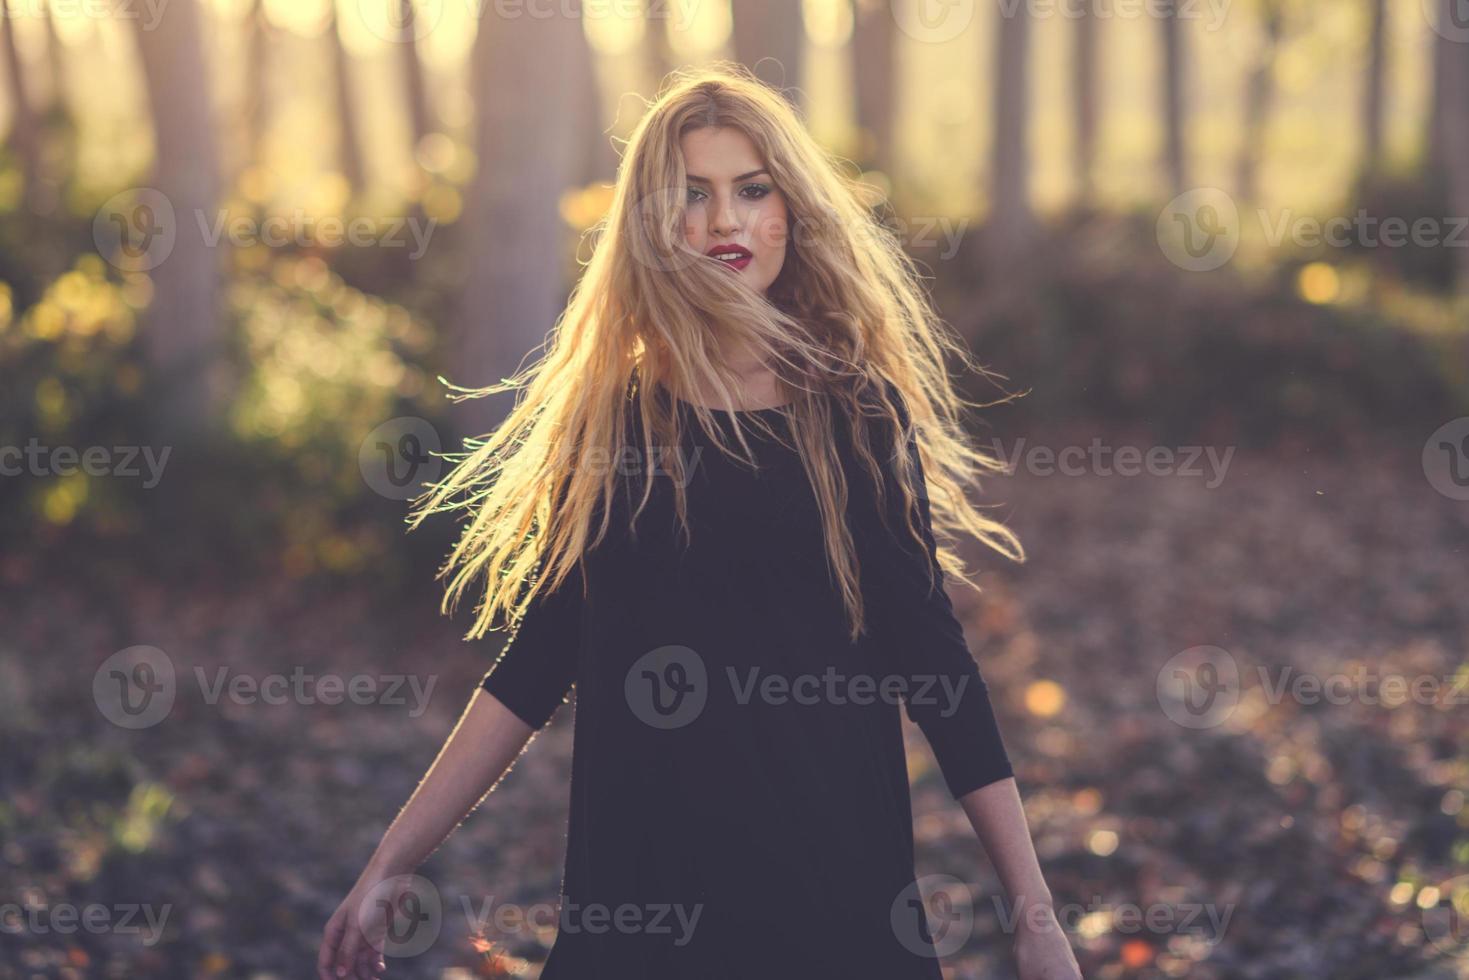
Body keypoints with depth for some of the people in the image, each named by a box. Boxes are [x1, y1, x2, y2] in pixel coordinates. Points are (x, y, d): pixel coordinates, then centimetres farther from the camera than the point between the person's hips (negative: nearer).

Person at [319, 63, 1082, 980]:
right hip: (637, 886, 1)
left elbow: (933, 658, -1)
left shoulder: (862, 417, -1)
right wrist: (390, 865, 2)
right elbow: (537, 662, 6)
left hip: (837, 880, -1)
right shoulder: (605, 421, 3)